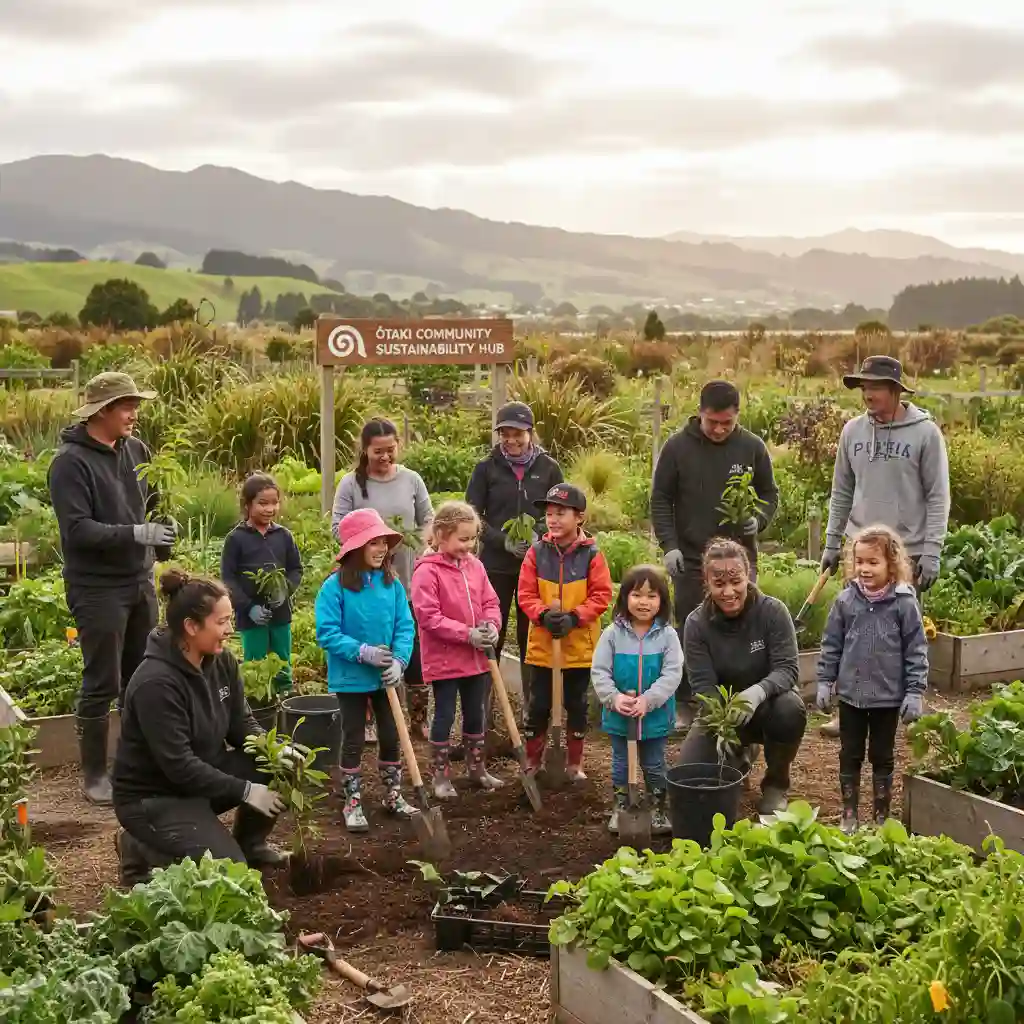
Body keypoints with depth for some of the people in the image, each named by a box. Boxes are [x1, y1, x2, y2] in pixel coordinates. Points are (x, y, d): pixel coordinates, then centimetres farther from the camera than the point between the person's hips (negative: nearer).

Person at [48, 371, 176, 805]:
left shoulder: (135, 449, 4)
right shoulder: (70, 461, -15)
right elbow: (77, 529, -21)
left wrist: (162, 528, -5)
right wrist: (135, 533, -29)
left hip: (140, 582, 6)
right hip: (98, 588, -6)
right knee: (102, 685, 0)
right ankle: (94, 775, 13)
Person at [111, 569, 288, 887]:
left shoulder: (221, 661, -5)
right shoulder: (156, 683, -28)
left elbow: (240, 724, 4)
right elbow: (178, 765, -28)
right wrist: (244, 790, -25)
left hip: (204, 773, 8)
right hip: (152, 796, -8)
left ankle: (249, 843, 14)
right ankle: (141, 849, 3)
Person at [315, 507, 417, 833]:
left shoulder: (392, 583, -5)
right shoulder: (335, 586, -17)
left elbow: (405, 627, -4)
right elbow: (326, 633, -18)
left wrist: (399, 660, -19)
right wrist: (363, 652, -26)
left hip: (385, 676, 4)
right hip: (351, 677, -4)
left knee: (391, 736, 15)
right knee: (353, 740, 9)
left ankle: (393, 796, 32)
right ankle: (353, 803, 22)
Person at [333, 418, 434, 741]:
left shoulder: (412, 479, 2)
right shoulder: (351, 483, -6)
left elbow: (428, 519, 6)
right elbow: (338, 527, -9)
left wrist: (422, 539, -15)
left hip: (409, 582, 2)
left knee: (415, 651, 8)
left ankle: (419, 719, 20)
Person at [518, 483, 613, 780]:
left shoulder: (591, 555, -7)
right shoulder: (537, 552, -3)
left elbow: (601, 596, -9)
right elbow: (526, 594, -4)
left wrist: (574, 617, -20)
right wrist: (543, 615, -21)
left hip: (580, 646, -1)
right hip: (542, 644, 1)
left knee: (577, 706, 12)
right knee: (538, 706, 8)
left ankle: (574, 763, 25)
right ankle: (532, 762, 21)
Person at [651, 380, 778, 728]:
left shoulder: (752, 447, 1)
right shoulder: (678, 446, -3)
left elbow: (770, 494, 11)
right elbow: (660, 499, 1)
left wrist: (758, 519, -10)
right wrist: (669, 545, -8)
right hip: (691, 558, -1)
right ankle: (685, 705, 17)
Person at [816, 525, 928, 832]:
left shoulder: (904, 603, -10)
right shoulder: (845, 600, -4)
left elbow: (916, 651, -6)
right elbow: (831, 645, 4)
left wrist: (915, 692, -9)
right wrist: (825, 682, 3)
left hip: (888, 697, -2)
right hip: (850, 694, 2)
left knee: (883, 757, 12)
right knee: (850, 755, 12)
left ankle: (882, 815, 25)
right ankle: (849, 813, 24)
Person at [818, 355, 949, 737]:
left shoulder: (925, 432, -7)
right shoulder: (853, 430, 4)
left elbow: (938, 497, -6)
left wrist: (932, 551, -11)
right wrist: (832, 543, 10)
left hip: (907, 553, -4)